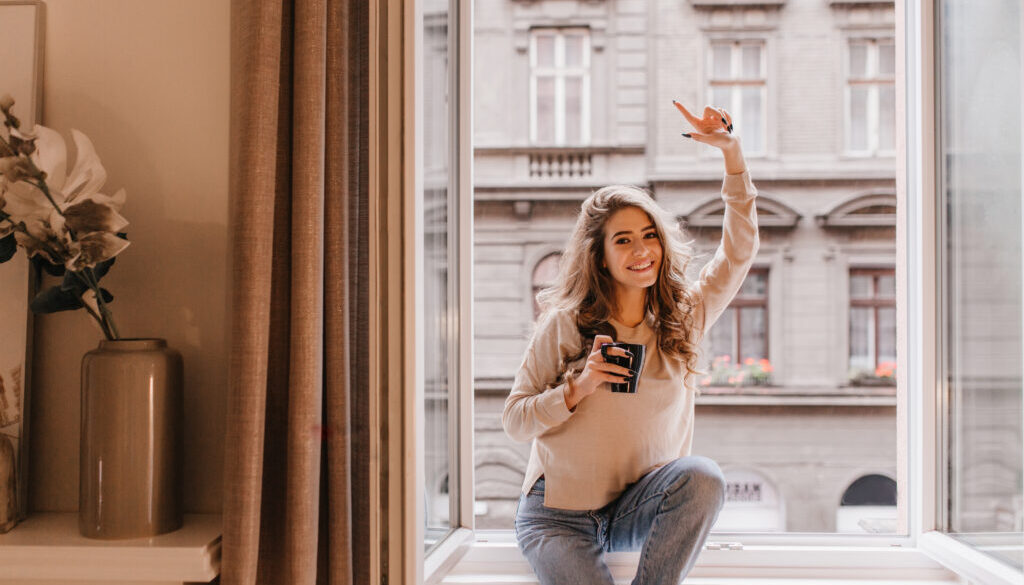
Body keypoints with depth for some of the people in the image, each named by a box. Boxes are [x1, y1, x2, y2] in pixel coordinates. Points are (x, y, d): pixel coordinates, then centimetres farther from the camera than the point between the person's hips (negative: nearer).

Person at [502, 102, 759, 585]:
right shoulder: (563, 325, -6)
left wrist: (732, 153, -16)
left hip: (638, 509, 3)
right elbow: (514, 422, -4)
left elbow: (739, 251, -6)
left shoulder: (683, 317, 2)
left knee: (704, 476, -28)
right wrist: (577, 388, -22)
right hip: (558, 515, -2)